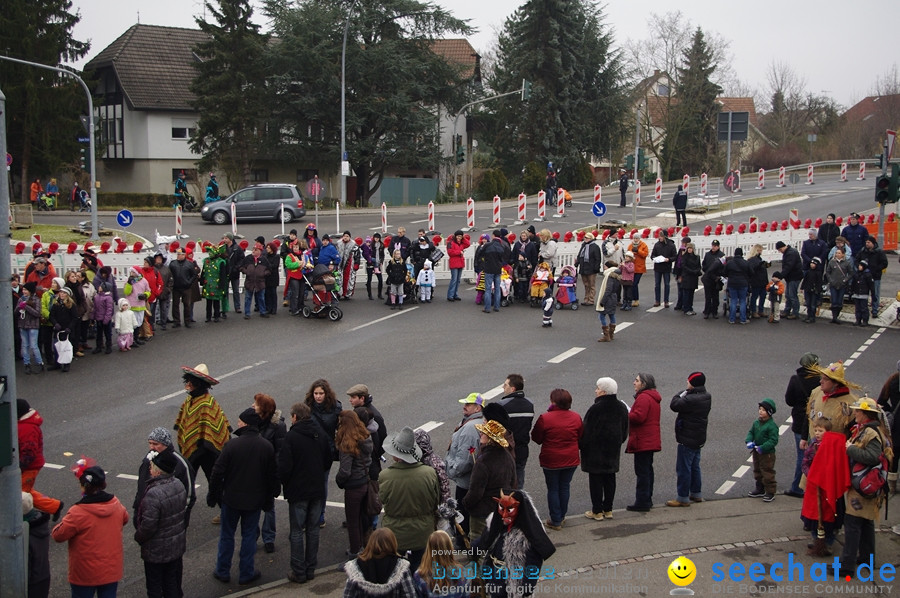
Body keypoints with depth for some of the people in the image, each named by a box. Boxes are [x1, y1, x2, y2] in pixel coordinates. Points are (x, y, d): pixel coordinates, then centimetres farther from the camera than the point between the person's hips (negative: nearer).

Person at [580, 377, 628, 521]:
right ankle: (608, 510, 19)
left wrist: (580, 446, -3)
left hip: (595, 450, -7)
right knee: (610, 479, 13)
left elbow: (587, 430, -15)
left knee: (595, 480, 0)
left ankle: (597, 511, 3)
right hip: (613, 450, 7)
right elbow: (625, 430, 15)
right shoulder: (622, 407, 5)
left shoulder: (596, 408, -19)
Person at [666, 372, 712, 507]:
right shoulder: (706, 397, 6)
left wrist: (682, 393, -8)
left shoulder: (691, 399, -25)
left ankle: (683, 498, 3)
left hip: (687, 440, -10)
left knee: (683, 468, -2)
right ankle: (696, 494, 30)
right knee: (694, 467, 21)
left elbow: (674, 405, -21)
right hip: (698, 439, 10)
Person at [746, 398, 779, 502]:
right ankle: (760, 489, 34)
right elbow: (751, 432, 12)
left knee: (767, 473, 0)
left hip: (767, 454, -8)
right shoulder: (756, 422, 3)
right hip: (756, 452, 8)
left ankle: (770, 492, 11)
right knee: (757, 472, 19)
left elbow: (773, 440, -20)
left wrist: (763, 447, -27)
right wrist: (749, 441, -7)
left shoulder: (772, 426, -19)